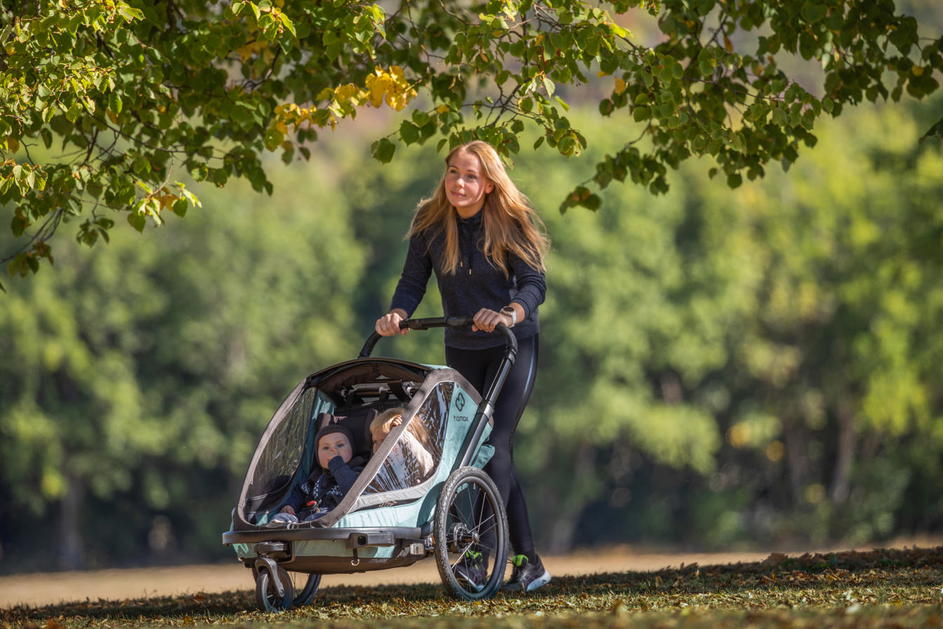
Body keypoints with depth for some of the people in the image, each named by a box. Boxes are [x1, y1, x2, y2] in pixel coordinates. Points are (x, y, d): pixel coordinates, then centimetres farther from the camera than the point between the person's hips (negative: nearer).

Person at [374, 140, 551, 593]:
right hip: (461, 350, 5)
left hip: (513, 346, -4)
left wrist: (509, 314, -41)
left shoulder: (512, 223, -14)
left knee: (494, 445, -18)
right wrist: (397, 315, -25)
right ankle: (528, 563, 12)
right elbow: (413, 280, -5)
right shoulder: (430, 222, -6)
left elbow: (535, 283, -21)